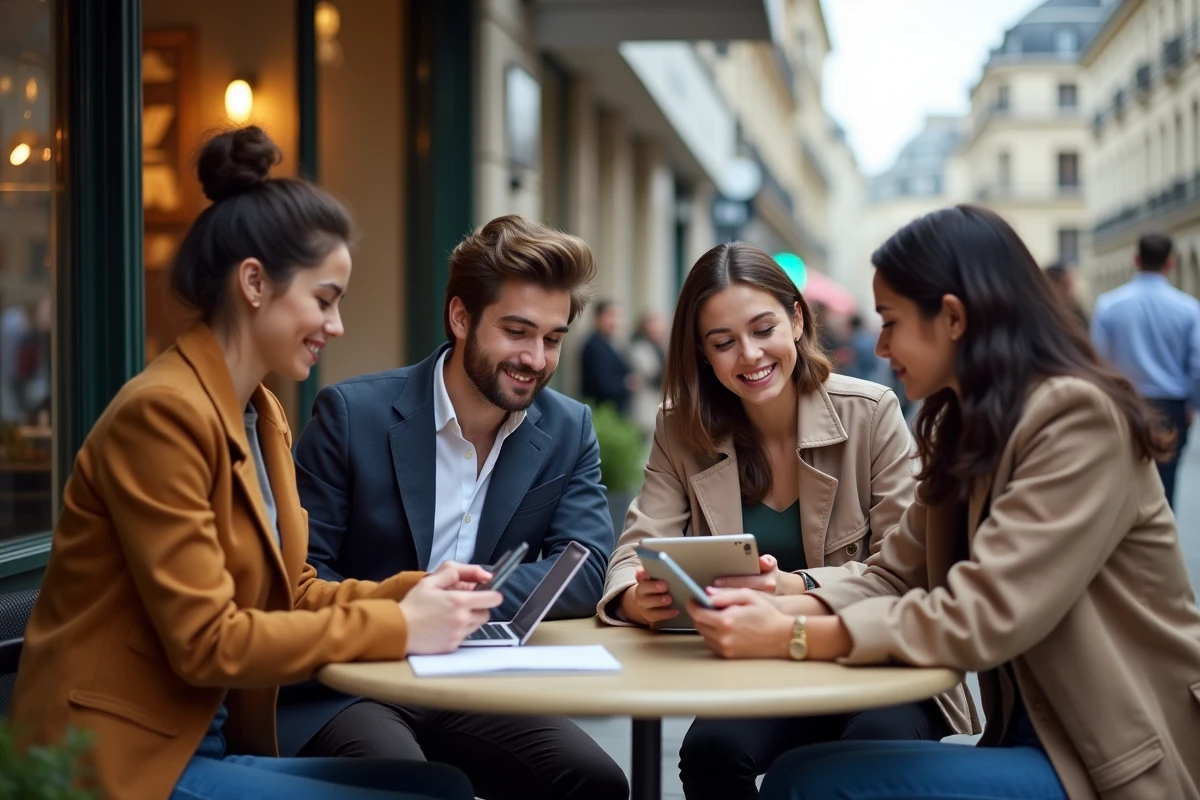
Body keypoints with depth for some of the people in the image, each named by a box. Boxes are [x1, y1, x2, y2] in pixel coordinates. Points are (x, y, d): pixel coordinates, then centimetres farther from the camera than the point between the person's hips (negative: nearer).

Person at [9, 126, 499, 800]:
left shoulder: (264, 416, 12)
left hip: (212, 743, 9)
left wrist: (411, 593, -4)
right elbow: (206, 641, -21)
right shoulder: (162, 412, -18)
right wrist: (397, 628, -19)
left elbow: (290, 591, 13)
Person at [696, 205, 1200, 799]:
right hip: (1032, 739, 8)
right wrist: (781, 608, -12)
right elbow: (894, 577, 7)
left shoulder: (1077, 417, -18)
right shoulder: (965, 425, 11)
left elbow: (981, 618, -24)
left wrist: (792, 636, -22)